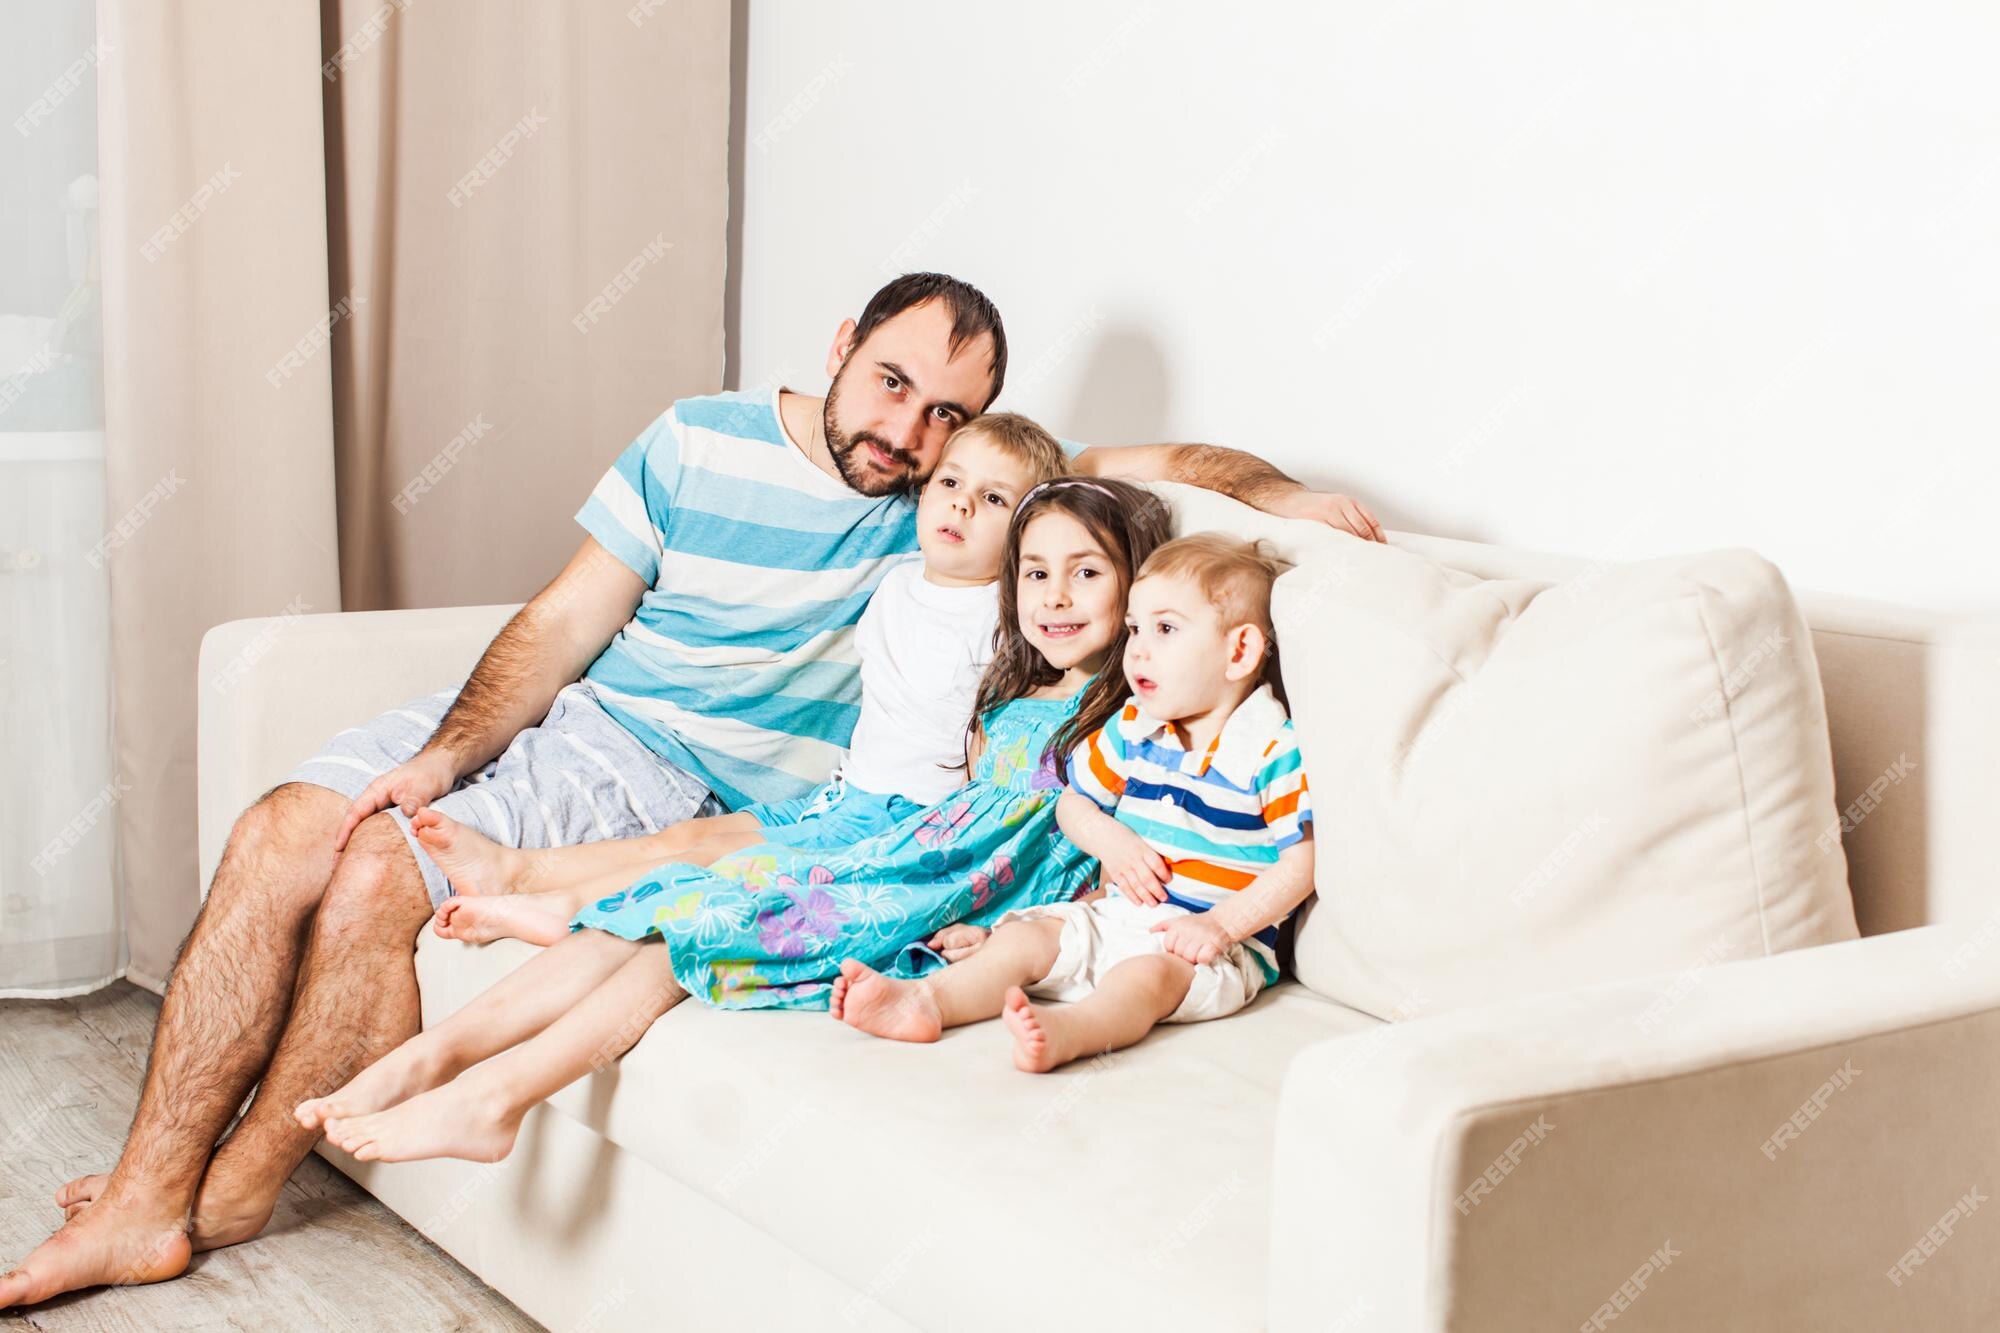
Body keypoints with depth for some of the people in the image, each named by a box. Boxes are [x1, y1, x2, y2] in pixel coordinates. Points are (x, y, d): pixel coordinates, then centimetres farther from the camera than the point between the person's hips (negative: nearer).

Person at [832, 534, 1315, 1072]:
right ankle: (925, 999, -29)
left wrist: (1221, 925, -22)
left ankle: (1062, 1033, -63)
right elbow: (1074, 802, 18)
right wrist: (1110, 839, -6)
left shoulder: (1275, 751, -10)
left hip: (1218, 944, -7)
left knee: (1148, 973, -35)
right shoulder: (1131, 729, 9)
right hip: (1116, 915, 7)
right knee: (1023, 938, -11)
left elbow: (1302, 863, -13)